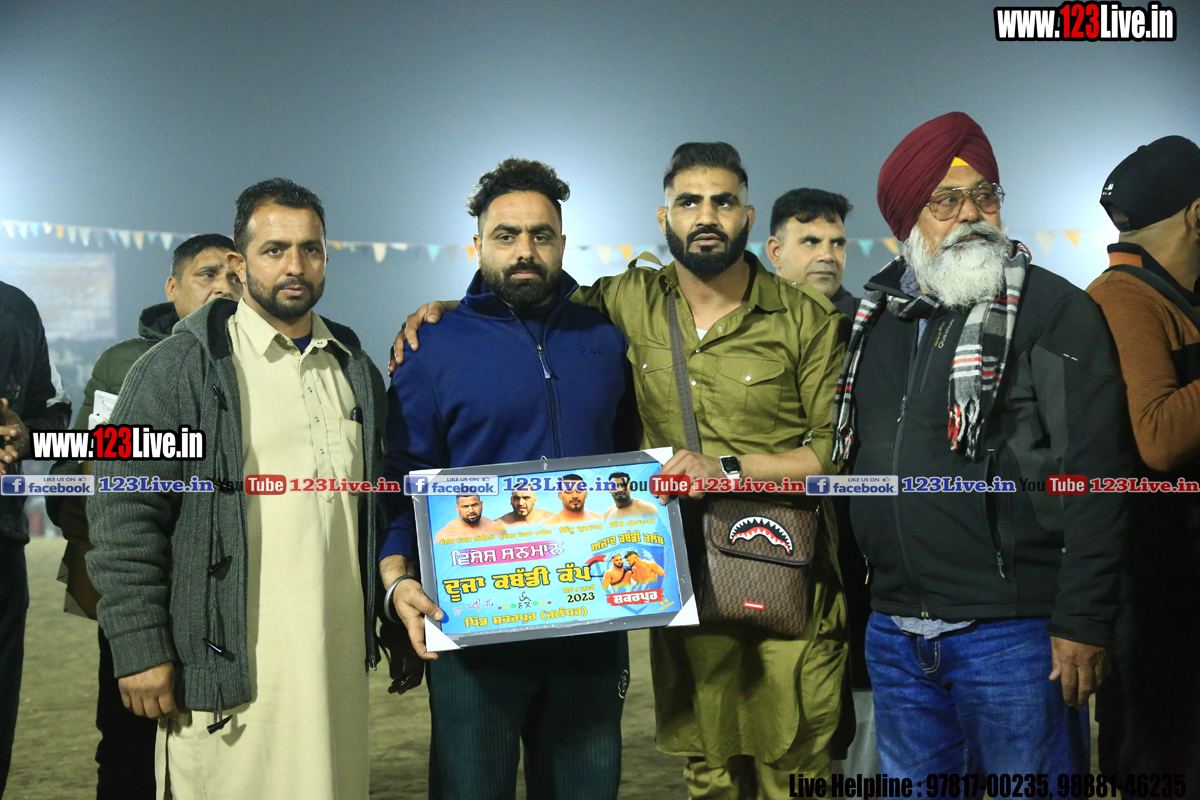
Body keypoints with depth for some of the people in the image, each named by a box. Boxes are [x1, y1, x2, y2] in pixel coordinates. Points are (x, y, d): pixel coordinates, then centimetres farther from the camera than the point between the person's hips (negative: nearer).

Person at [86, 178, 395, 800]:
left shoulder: (356, 371, 14)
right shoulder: (178, 369, -4)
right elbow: (124, 517, -7)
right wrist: (140, 650, -11)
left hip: (341, 661, 5)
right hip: (232, 667, -5)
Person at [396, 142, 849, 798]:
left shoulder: (808, 320, -3)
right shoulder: (632, 302, 4)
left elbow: (841, 450, -6)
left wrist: (730, 468, -15)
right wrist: (444, 307, 6)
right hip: (681, 582, 2)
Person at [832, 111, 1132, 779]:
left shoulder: (1054, 309, -6)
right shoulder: (877, 315, 12)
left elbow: (1094, 473, -12)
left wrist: (1085, 620, -15)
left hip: (1013, 630, -6)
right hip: (894, 632, 6)